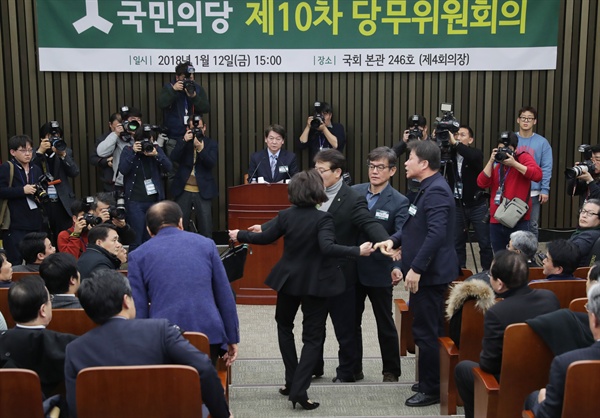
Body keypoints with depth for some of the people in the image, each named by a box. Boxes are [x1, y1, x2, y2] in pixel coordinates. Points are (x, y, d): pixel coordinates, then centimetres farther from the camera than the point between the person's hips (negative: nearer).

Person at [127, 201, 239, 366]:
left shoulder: (138, 255, 7)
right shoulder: (206, 244, 10)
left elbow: (137, 308, 3)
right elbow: (225, 296, 10)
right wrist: (232, 338, 16)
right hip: (209, 334, 1)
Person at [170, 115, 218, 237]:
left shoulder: (211, 143, 5)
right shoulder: (183, 142, 8)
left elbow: (212, 163, -9)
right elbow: (173, 158, -8)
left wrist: (200, 148, -22)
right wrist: (184, 141, -17)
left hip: (203, 191, -1)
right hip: (183, 191, 1)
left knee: (206, 229, -1)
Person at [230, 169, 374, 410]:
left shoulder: (286, 215, -4)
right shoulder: (323, 218, -16)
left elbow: (266, 238, 5)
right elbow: (327, 248, -30)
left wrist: (240, 236, 21)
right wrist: (357, 251, -29)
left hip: (289, 280, 4)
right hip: (315, 283, -4)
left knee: (284, 326, 24)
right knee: (313, 336, 4)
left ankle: (292, 382, 24)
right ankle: (298, 389, -6)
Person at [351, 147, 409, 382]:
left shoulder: (399, 202, -9)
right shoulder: (353, 192, 1)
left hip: (379, 271, -4)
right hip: (352, 268, 4)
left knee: (385, 323, 11)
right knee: (351, 320, 14)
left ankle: (391, 371, 27)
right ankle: (353, 368, 30)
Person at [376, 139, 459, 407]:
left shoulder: (436, 191, -19)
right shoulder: (428, 188, 14)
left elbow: (436, 234, -27)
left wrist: (416, 269, -25)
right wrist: (394, 240, 4)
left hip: (429, 273, -11)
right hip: (426, 271, 11)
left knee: (426, 332, -2)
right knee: (427, 329, 18)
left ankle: (431, 389, 9)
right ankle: (429, 381, 30)